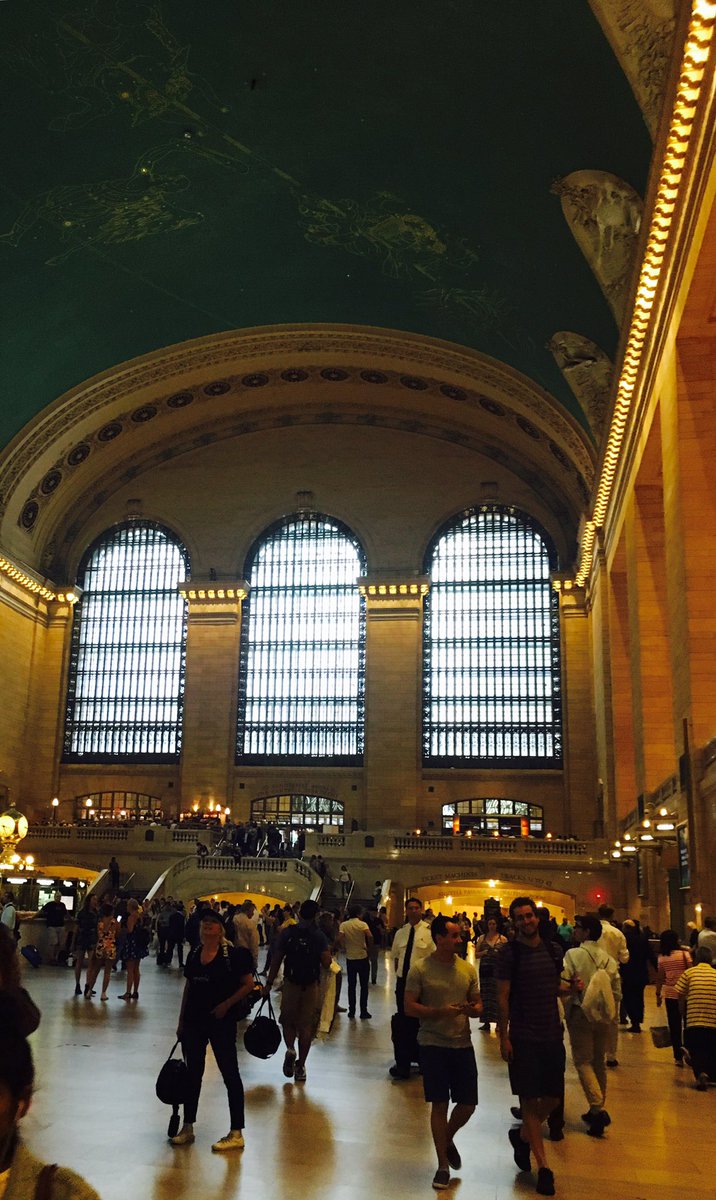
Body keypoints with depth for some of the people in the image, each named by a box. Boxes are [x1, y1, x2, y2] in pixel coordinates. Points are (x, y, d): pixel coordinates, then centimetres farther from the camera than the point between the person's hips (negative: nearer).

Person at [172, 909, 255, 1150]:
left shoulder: (233, 954, -11)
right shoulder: (194, 955, 7)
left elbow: (248, 984, -10)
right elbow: (188, 988, 14)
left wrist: (226, 1004, -18)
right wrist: (181, 1021, 13)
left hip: (221, 1022, -6)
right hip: (194, 1021, 6)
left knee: (230, 1074, 0)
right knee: (193, 1074, 14)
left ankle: (236, 1134, 6)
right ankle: (187, 1128, 27)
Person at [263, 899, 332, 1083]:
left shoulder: (287, 933, -5)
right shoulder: (319, 936, -6)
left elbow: (276, 959, -4)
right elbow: (326, 963, -11)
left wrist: (269, 983, 3)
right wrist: (328, 950, 7)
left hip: (291, 984, 0)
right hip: (312, 986, 0)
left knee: (288, 1022, 16)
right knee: (306, 1026, 11)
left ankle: (290, 1049, -10)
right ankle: (300, 1067, 13)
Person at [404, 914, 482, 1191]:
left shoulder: (467, 968, 3)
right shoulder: (420, 968, -9)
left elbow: (478, 1004, 11)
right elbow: (409, 1007, -10)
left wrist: (473, 1009, -13)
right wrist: (441, 1011, -22)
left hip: (462, 1044, 4)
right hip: (433, 1044, -3)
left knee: (468, 1105, 6)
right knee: (439, 1105, 3)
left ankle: (448, 1139, 38)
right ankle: (443, 1165, 23)